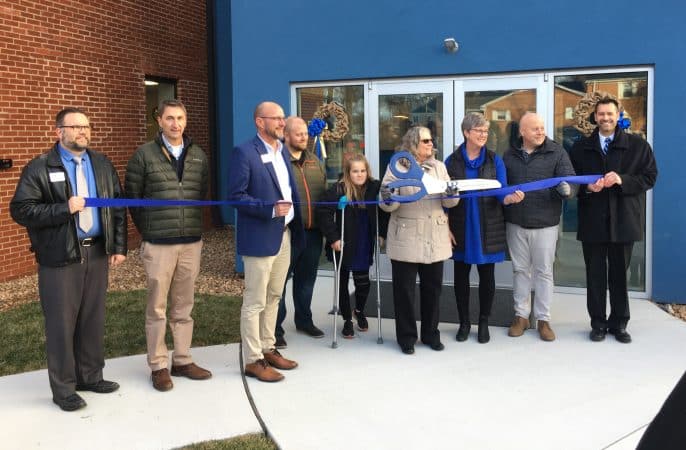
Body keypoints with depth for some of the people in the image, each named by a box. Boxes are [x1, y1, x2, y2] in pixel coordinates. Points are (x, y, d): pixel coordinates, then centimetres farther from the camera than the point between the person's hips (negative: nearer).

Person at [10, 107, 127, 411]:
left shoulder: (102, 164, 11)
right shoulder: (40, 168, -5)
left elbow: (118, 206, 12)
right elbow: (21, 210, -11)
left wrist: (119, 246, 6)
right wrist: (65, 209, -20)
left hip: (97, 254, 5)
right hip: (60, 259, -5)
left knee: (93, 319, 12)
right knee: (62, 323, 2)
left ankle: (91, 376, 28)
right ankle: (63, 389, 14)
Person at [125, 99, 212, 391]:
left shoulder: (198, 156, 8)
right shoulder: (144, 155, -3)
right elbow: (132, 196, 1)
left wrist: (192, 225, 9)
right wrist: (148, 230, 4)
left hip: (192, 243, 4)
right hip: (158, 244, -3)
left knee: (184, 307, 12)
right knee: (157, 308, 4)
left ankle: (182, 361, 23)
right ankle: (158, 366, 14)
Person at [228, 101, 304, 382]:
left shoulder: (283, 152, 13)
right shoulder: (244, 153, -11)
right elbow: (236, 196, -15)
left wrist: (296, 225, 9)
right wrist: (271, 209, -24)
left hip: (285, 235, 8)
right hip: (260, 238, -8)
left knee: (274, 297, 16)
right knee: (255, 302, 0)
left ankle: (267, 348, 29)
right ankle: (253, 360, 9)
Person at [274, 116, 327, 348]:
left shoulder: (315, 161, 15)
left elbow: (325, 192, 20)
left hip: (313, 232, 6)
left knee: (306, 279, 18)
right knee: (280, 280, 2)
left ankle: (304, 320, 33)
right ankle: (276, 328, 11)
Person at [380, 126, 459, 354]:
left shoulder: (439, 166, 9)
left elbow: (450, 202, 6)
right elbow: (387, 205, -6)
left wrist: (452, 194, -17)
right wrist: (389, 199, -29)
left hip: (435, 239, 4)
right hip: (406, 239, -3)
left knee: (433, 287, 11)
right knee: (404, 289, 3)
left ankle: (430, 333, 25)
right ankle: (406, 337, 16)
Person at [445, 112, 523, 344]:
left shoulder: (494, 160, 1)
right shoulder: (452, 161, 0)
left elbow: (501, 193, -6)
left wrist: (511, 197, -30)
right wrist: (446, 228, -4)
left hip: (487, 229, 0)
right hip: (461, 228, 0)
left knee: (487, 275, 6)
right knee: (461, 275, 7)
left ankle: (484, 323, 21)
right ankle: (464, 322, 23)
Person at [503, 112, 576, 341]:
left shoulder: (556, 152, -4)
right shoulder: (510, 154, 6)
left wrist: (567, 189, -32)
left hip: (545, 223, -2)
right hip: (515, 223, 3)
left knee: (544, 271, 6)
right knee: (520, 270, 12)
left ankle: (543, 319, 17)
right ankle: (521, 315, 24)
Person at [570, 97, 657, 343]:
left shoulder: (638, 145, 4)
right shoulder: (581, 147, 9)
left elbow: (650, 176, -1)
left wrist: (622, 180, -17)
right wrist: (587, 187, -12)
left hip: (623, 220, -1)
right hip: (593, 220, 1)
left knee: (620, 273, 7)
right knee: (595, 274, 5)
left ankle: (619, 323, 18)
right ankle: (598, 323, 16)